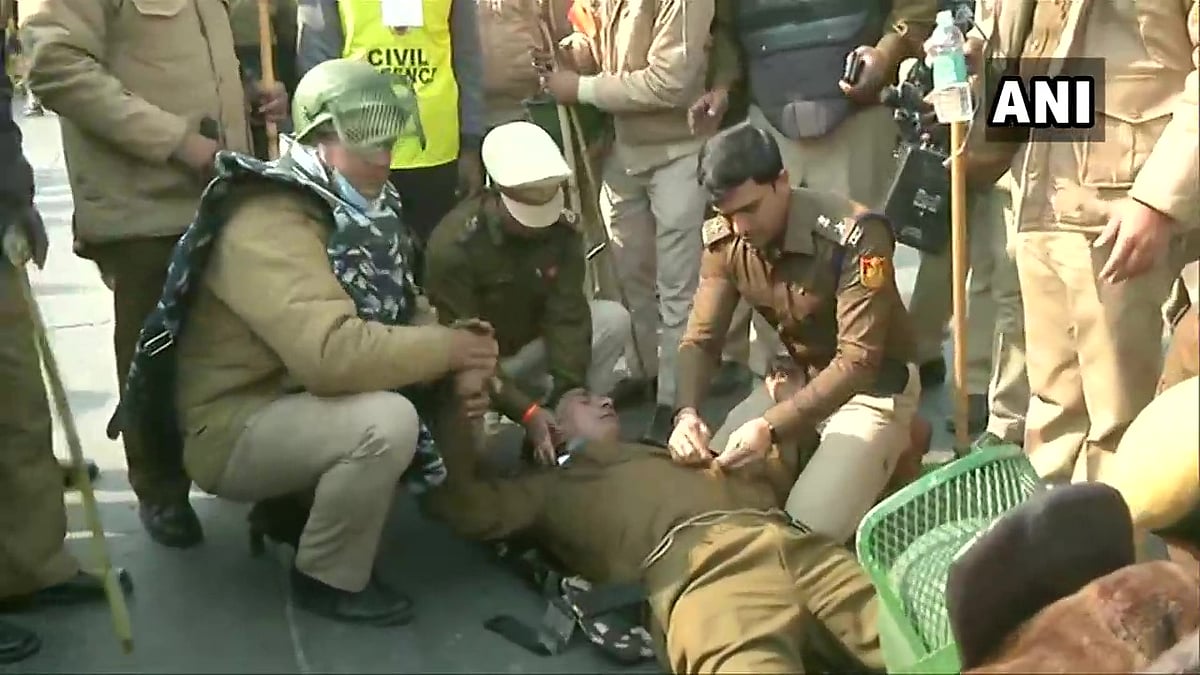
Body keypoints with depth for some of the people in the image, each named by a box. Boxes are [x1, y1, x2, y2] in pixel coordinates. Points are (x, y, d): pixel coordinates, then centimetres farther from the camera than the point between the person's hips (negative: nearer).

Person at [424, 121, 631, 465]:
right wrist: (526, 411, -37)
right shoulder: (454, 244, -29)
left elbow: (567, 316, -19)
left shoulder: (563, 229, -14)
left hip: (530, 342, 5)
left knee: (614, 319, -17)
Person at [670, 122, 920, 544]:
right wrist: (686, 413, -28)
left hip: (872, 388, -6)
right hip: (795, 379, 6)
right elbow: (701, 339, -7)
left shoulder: (855, 235, -30)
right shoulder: (724, 240, -11)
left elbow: (858, 361, -31)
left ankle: (887, 456, 7)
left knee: (809, 527, -22)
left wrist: (772, 427, -40)